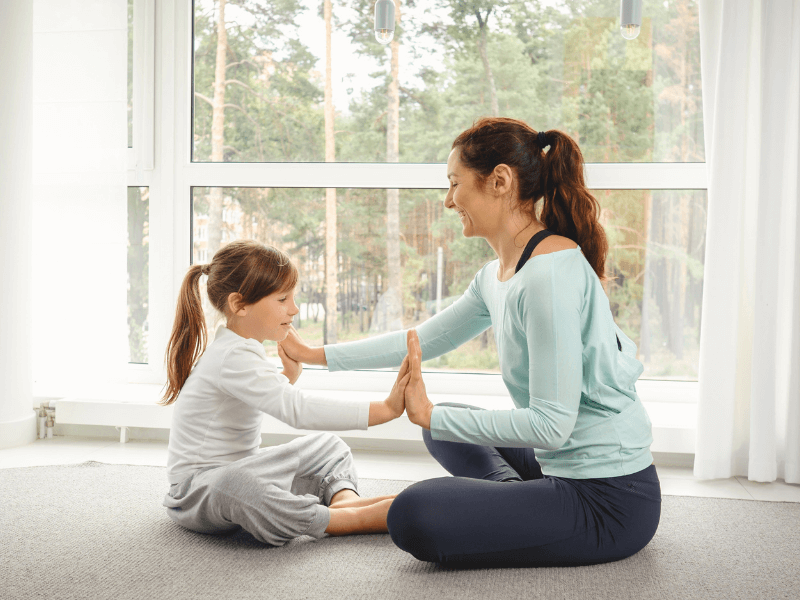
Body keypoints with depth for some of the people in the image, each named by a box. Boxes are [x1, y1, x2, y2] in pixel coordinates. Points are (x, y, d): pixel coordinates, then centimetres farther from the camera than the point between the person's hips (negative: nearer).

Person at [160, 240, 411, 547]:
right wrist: (385, 409, -40)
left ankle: (344, 498, -18)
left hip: (239, 472, 10)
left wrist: (289, 376, 3)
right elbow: (299, 410, -37)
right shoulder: (233, 359, -26)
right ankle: (359, 519, -38)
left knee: (327, 447, 13)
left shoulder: (241, 349, 7)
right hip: (197, 490, -10)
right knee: (235, 489, -43)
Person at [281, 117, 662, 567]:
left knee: (414, 518, -23)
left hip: (611, 500, -10)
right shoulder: (497, 277, 8)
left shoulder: (551, 273, -23)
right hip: (568, 471, 10)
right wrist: (316, 354, 24)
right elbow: (422, 340, 21)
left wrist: (432, 416, -18)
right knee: (447, 426, 27)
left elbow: (551, 425, -25)